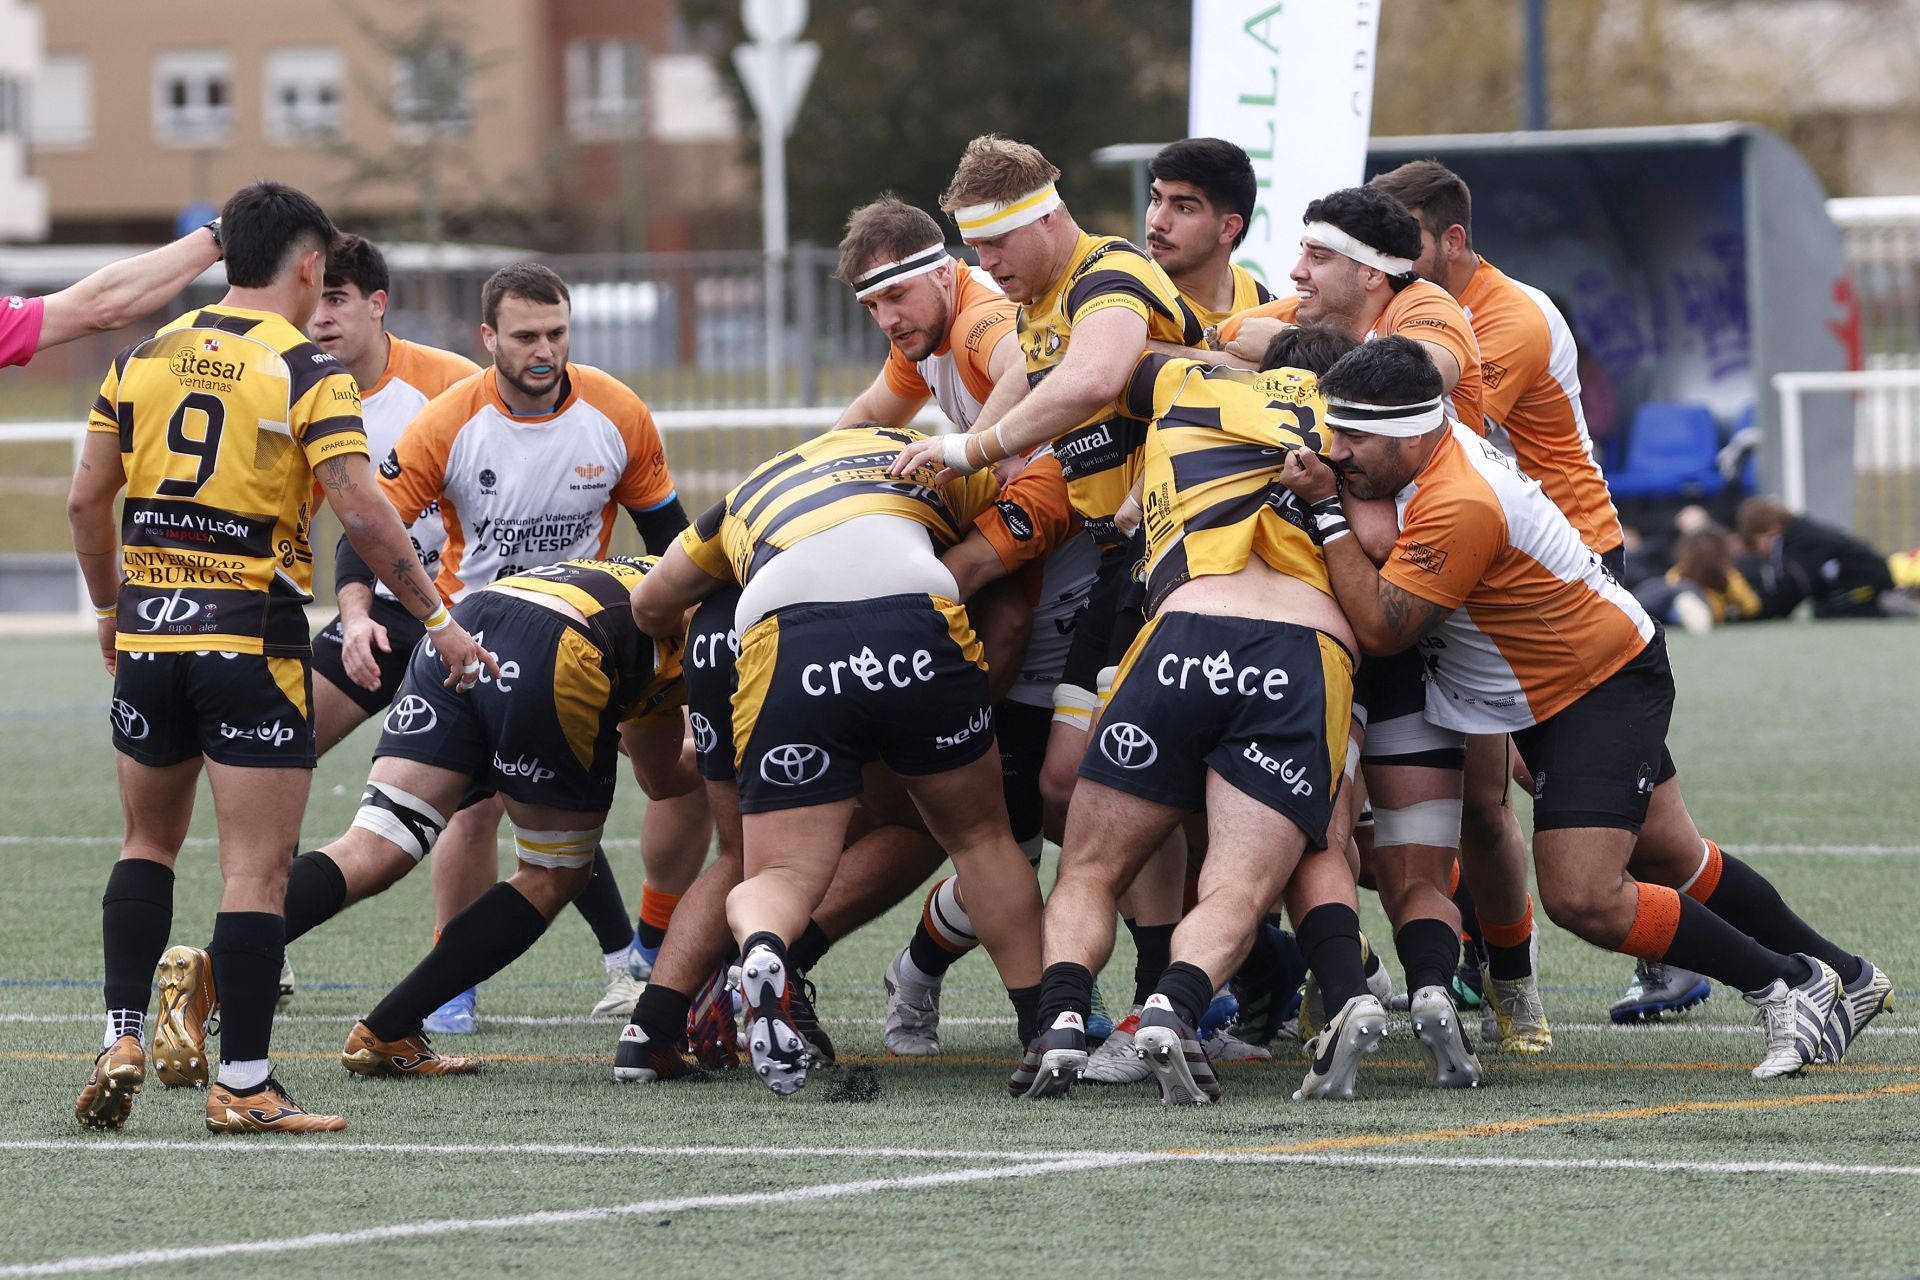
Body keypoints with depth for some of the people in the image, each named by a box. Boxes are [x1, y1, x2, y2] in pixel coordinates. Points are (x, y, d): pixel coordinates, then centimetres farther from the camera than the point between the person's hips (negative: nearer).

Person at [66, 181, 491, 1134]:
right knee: (258, 868, -1)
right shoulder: (309, 376, -8)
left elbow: (88, 500, 9)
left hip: (150, 630, 5)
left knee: (148, 843, 20)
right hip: (254, 640, -5)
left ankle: (123, 1039, 10)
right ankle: (243, 1083, -3)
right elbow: (363, 515, -15)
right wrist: (436, 620, -6)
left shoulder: (143, 358, 7)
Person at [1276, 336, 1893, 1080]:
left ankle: (1791, 987, -2)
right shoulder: (1437, 446, -3)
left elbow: (1381, 628, -31)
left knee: (1583, 898, -17)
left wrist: (1326, 511, -30)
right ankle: (1843, 978, 35)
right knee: (1669, 860, 20)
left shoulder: (1460, 504, -32)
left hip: (1608, 685, -10)